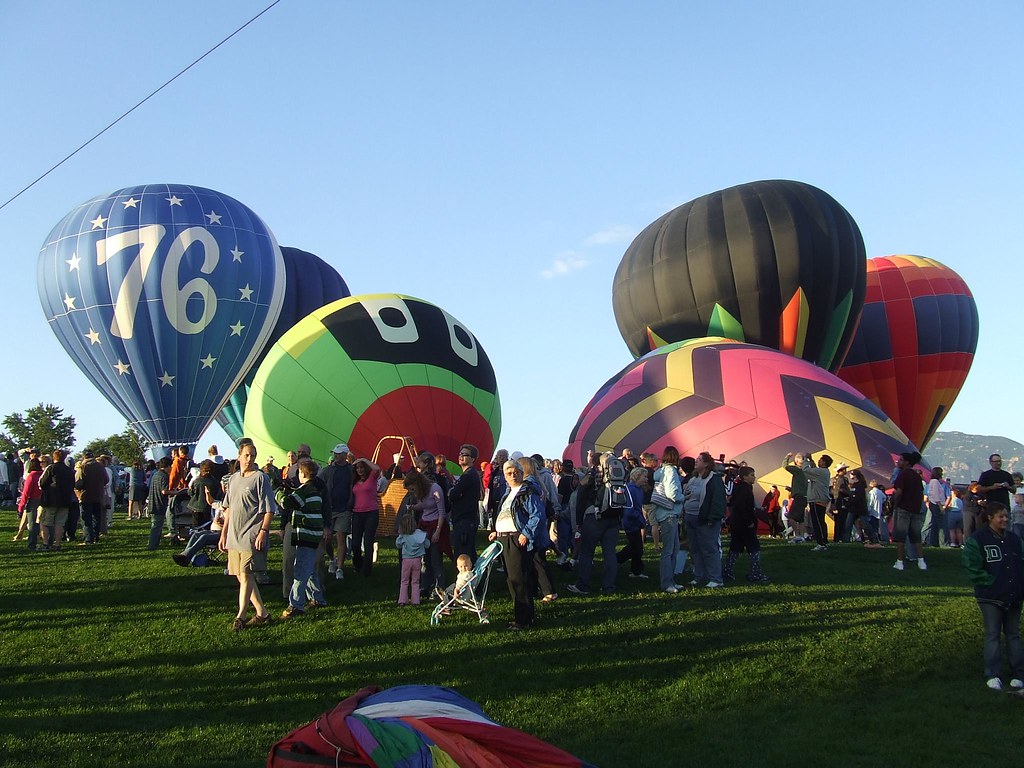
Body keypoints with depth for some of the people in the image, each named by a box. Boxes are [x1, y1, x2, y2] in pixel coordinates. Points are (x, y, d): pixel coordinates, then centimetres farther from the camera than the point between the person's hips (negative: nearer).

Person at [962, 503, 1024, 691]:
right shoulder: (977, 539, -8)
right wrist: (990, 581, -14)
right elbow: (971, 565, -11)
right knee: (992, 635, 1)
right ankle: (992, 675, 6)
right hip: (991, 597, -5)